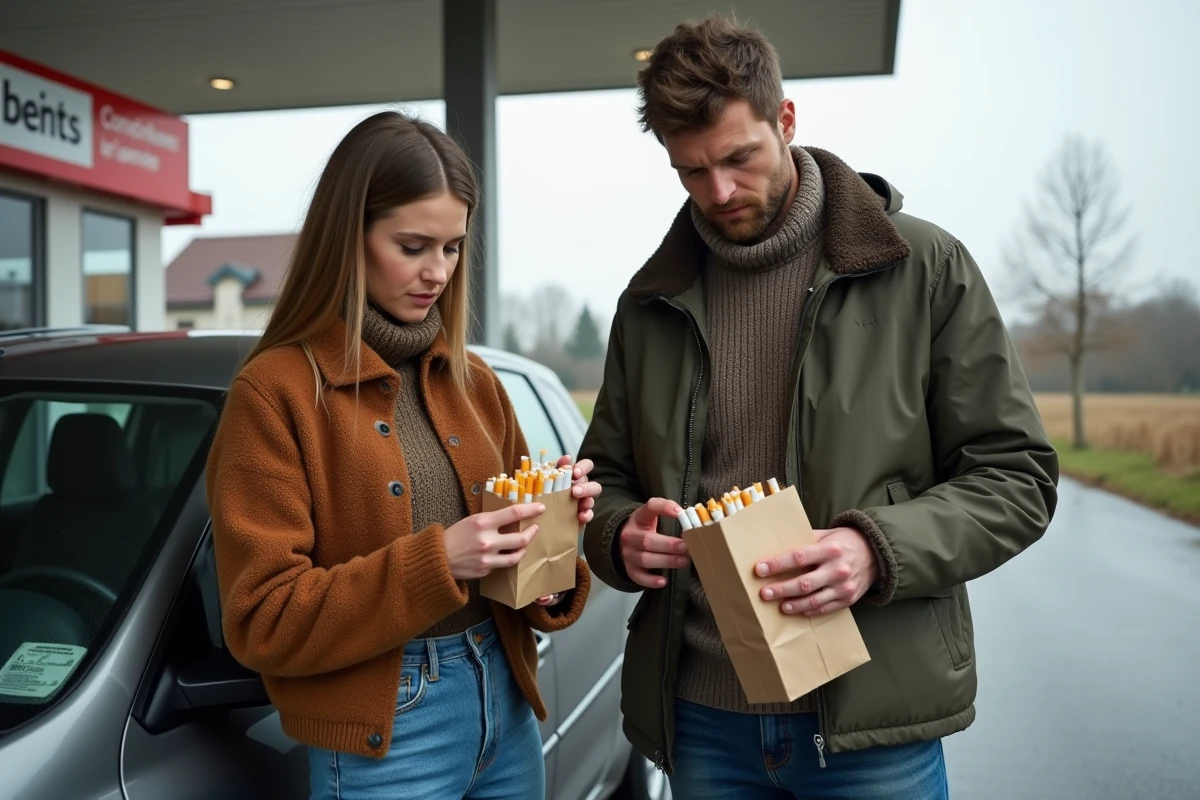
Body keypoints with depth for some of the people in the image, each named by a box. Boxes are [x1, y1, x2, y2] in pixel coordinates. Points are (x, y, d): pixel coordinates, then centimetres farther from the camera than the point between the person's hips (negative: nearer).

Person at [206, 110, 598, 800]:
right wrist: (435, 563, -23)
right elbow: (264, 623, -13)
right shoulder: (277, 389, -10)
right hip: (381, 733, -5)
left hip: (505, 706, 6)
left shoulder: (473, 380, 6)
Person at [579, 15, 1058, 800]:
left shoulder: (925, 268, -4)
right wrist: (622, 536, -9)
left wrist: (880, 549, -20)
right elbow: (609, 478, 14)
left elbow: (1016, 475, -3)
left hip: (872, 717, -2)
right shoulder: (652, 301, 6)